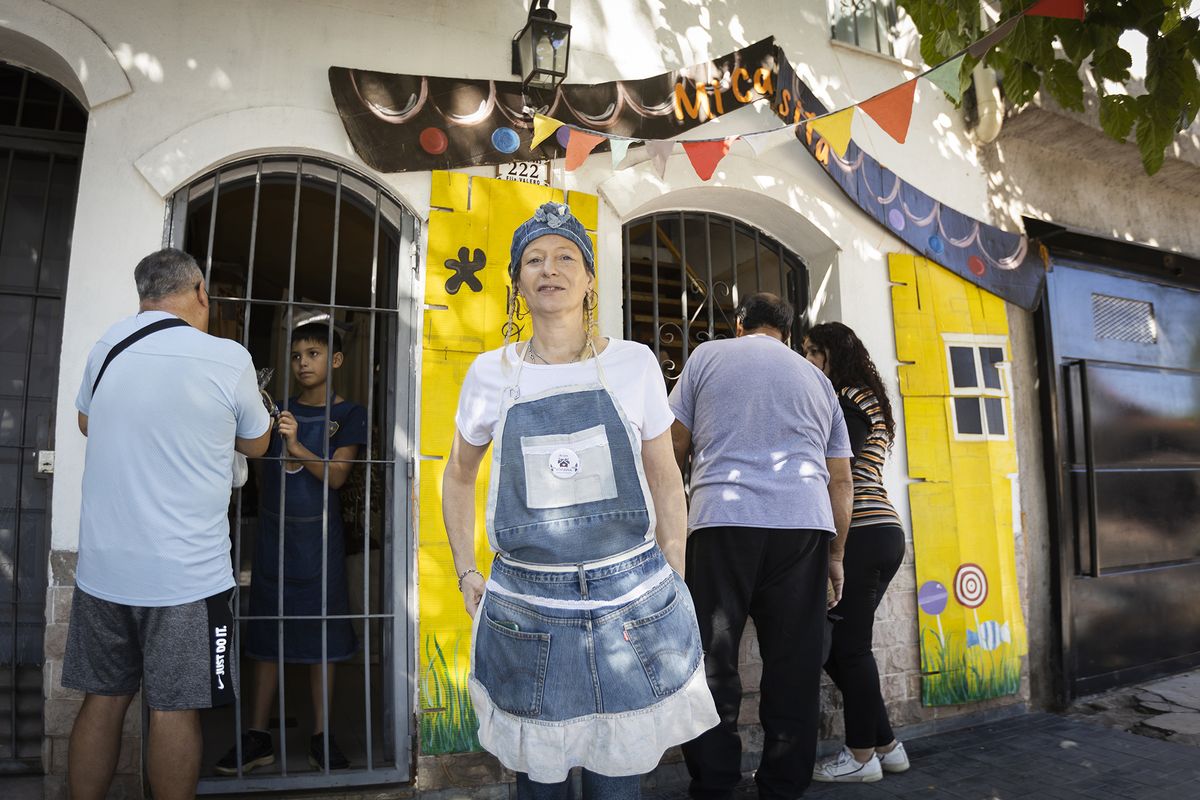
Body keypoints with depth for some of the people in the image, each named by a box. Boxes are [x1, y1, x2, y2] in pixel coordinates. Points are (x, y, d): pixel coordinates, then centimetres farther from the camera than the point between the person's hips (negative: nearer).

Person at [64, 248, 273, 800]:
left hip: (101, 565, 5)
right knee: (174, 710, 6)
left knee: (102, 700, 16)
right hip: (185, 573, -4)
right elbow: (256, 444, 7)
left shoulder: (109, 343, 3)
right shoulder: (229, 358, -10)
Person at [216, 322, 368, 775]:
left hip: (318, 535, -3)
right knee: (266, 633, 7)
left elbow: (336, 475, -12)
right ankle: (258, 737, 19)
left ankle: (321, 737, 15)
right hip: (273, 532, 3)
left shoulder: (348, 414, -1)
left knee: (321, 634, 4)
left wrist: (297, 447, -23)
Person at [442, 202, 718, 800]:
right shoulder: (490, 374, 0)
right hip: (525, 610, 1)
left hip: (631, 603, 0)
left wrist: (675, 587, 5)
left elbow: (665, 480, 6)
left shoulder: (633, 364, -2)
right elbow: (459, 475, 15)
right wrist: (465, 572, 8)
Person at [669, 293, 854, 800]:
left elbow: (674, 448, 12)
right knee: (793, 663, 9)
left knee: (713, 659, 4)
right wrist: (835, 555, 24)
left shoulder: (707, 356, 13)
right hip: (805, 523, 3)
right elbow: (841, 480, 19)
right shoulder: (816, 378, 21)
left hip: (723, 518, -3)